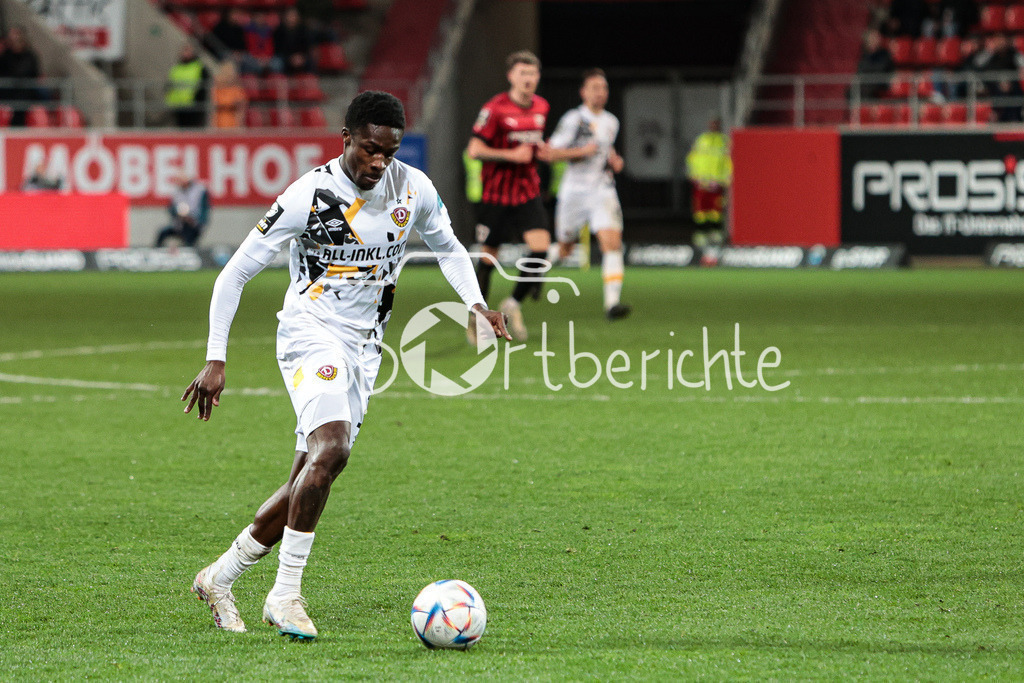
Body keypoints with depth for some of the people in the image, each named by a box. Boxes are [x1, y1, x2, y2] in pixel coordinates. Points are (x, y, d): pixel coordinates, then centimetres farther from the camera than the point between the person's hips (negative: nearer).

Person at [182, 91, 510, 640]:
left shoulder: (413, 189, 0)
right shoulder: (310, 196, -15)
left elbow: (447, 248, 21)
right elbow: (235, 273, -9)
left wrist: (476, 303, 2)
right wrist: (215, 360, -13)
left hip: (364, 347, 6)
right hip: (310, 332, -6)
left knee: (310, 479, 4)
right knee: (331, 449, -29)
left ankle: (220, 578, 20)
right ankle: (286, 593, -25)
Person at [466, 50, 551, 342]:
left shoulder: (541, 107, 7)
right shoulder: (495, 109, -13)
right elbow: (474, 150, -14)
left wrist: (539, 148, 4)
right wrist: (512, 155, -20)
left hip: (528, 191, 5)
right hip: (496, 194, -5)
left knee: (541, 246, -13)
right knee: (488, 256, 2)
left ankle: (514, 304, 6)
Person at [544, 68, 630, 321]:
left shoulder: (611, 122, 10)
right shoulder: (573, 119, -8)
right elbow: (550, 153, -11)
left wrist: (614, 160, 9)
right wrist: (581, 151, -20)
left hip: (602, 189, 3)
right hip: (574, 191, -3)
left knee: (612, 243, -17)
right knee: (564, 250, 10)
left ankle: (612, 303, -23)